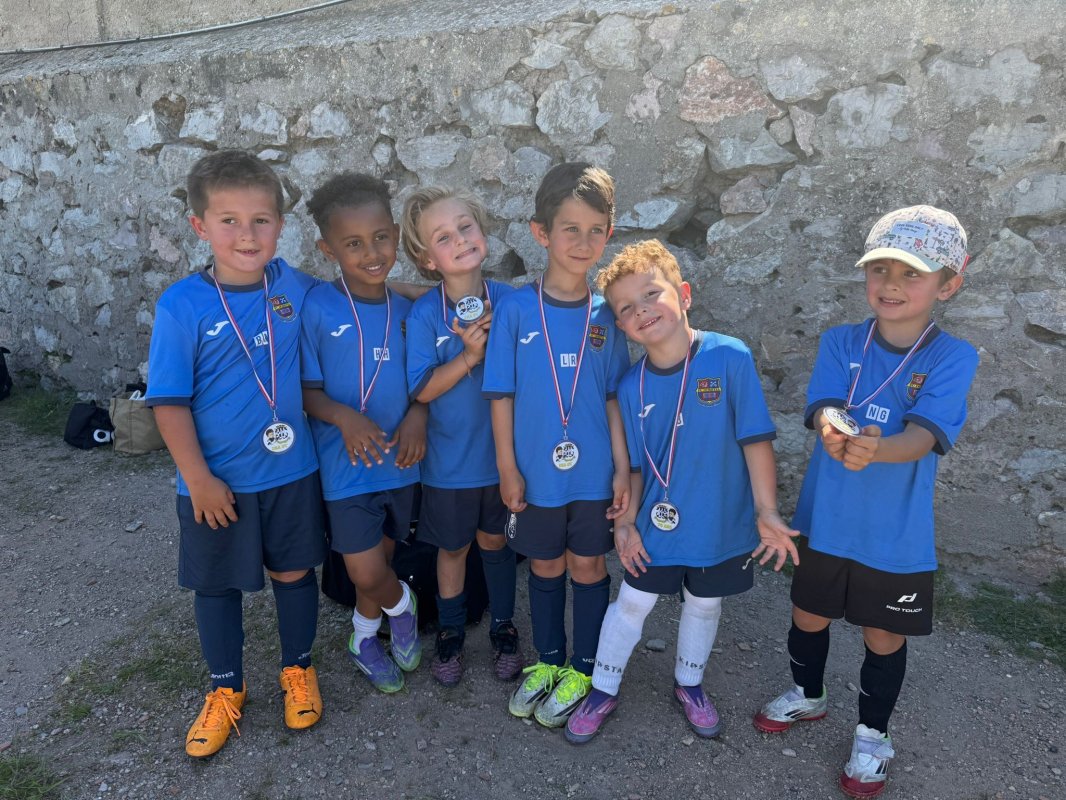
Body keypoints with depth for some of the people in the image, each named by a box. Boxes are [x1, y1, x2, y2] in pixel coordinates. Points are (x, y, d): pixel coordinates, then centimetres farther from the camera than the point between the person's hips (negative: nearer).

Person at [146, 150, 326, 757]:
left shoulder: (294, 287, -7)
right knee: (217, 585, 16)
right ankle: (226, 690, 39)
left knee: (294, 572, 16)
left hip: (290, 471, 2)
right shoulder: (183, 306, -14)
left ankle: (298, 669, 41)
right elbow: (169, 401, -11)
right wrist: (197, 478, -13)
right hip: (216, 480, -1)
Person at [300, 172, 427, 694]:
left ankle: (364, 640, 45)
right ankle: (401, 605, 34)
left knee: (380, 559, 19)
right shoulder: (317, 308, -12)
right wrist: (345, 417, -26)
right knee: (365, 572, -2)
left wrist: (417, 415, -13)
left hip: (400, 457, 4)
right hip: (346, 462, -4)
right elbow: (306, 390, -9)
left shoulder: (406, 309, 0)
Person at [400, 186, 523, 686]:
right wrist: (470, 355, -25)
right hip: (450, 458, -1)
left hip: (502, 451, 1)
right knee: (453, 547, 17)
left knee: (495, 539, 19)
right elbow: (421, 390, -17)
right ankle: (451, 631, 40)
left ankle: (503, 628, 40)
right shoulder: (424, 314, -15)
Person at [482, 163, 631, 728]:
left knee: (587, 565, 13)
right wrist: (507, 466, -5)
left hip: (594, 470, 1)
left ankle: (582, 671, 33)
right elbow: (502, 394, -5)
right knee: (546, 565, 16)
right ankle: (548, 661, 38)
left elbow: (614, 398, 0)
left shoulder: (606, 314, -4)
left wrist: (623, 468, -2)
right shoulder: (515, 310, -8)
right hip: (536, 470, 0)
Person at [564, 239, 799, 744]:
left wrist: (767, 512, -15)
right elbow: (636, 464, -1)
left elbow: (756, 439, -15)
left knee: (704, 604, 21)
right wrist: (626, 521, -3)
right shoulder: (631, 387, -11)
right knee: (632, 603, 13)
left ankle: (688, 685, 46)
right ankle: (603, 691, 35)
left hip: (721, 522, -1)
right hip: (658, 523, 1)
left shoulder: (730, 358, -20)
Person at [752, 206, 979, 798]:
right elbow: (824, 408, -18)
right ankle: (808, 697, 48)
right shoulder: (840, 343, -5)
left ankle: (873, 733, 41)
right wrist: (834, 432, -43)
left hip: (898, 534, -2)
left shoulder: (954, 358, -13)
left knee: (885, 638, 15)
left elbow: (923, 437, -25)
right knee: (808, 617, 19)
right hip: (827, 521, 2)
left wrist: (874, 449, -48)